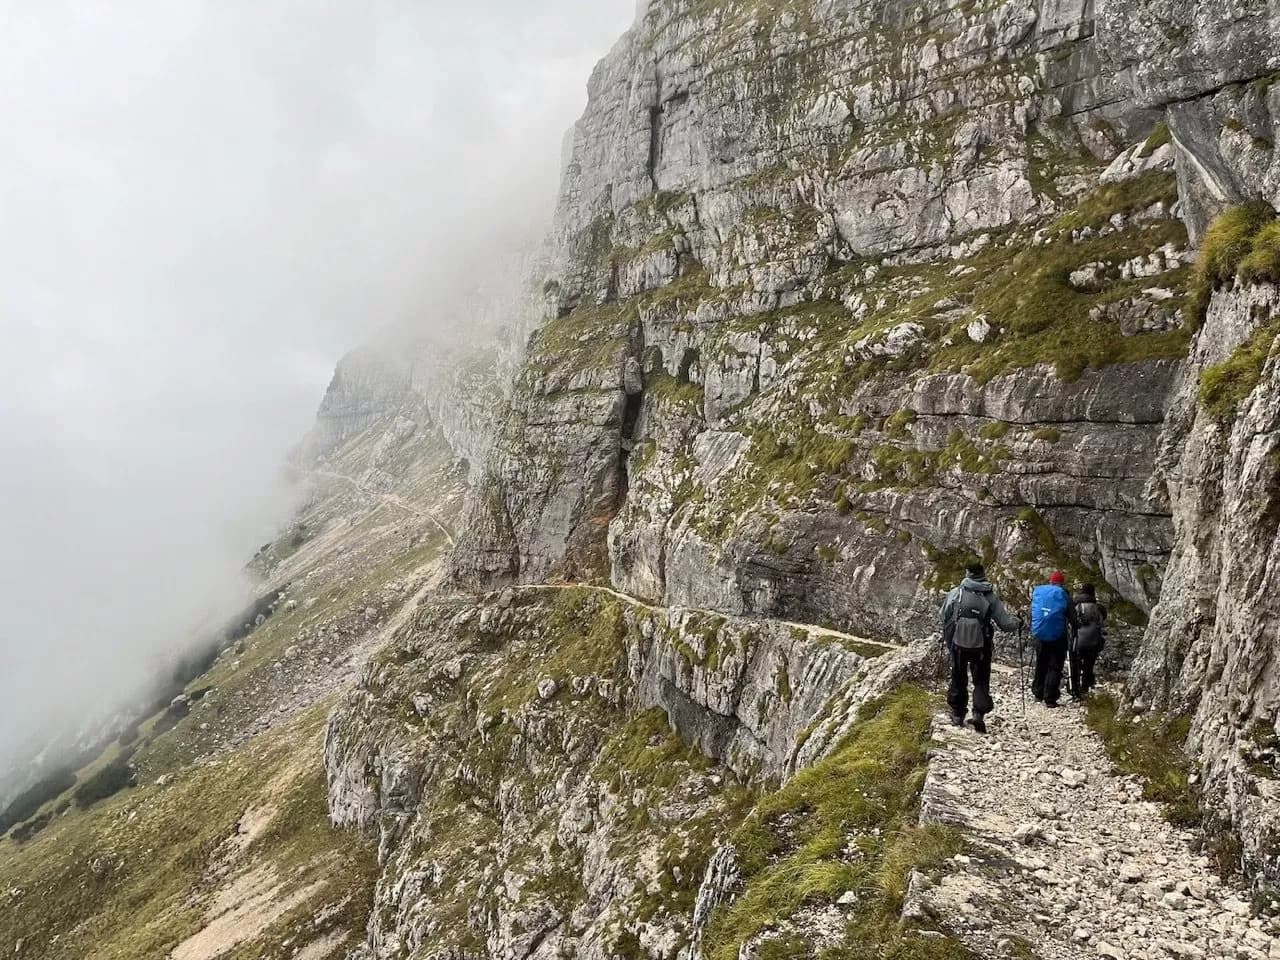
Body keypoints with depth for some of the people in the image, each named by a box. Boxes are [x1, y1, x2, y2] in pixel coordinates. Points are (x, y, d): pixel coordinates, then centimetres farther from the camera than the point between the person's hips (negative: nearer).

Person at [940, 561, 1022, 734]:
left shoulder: (956, 593, -7)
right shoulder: (991, 596, -7)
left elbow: (942, 615, 5)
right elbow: (1005, 622, -4)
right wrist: (1018, 622, 19)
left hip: (958, 644, 1)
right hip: (981, 647, 0)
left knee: (958, 679, 17)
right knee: (981, 681, 13)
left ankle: (958, 714, 24)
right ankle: (979, 713, -3)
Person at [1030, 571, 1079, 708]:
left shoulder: (1037, 592, 6)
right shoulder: (1063, 594, -6)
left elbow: (1031, 613, 11)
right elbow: (1072, 616, -2)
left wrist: (1032, 631, 18)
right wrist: (1073, 631, 13)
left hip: (1039, 635, 4)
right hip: (1058, 636, -4)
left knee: (1041, 665, 18)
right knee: (1055, 667, 2)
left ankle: (1038, 694, 25)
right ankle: (1050, 699, -2)